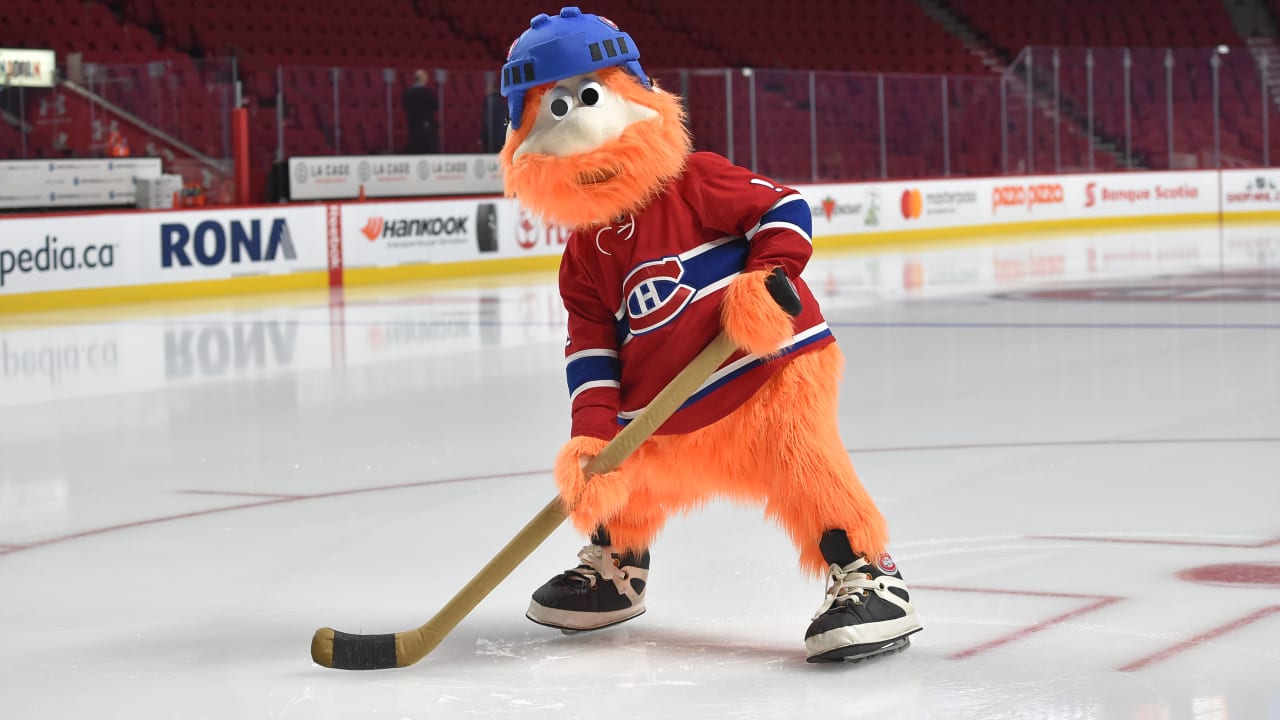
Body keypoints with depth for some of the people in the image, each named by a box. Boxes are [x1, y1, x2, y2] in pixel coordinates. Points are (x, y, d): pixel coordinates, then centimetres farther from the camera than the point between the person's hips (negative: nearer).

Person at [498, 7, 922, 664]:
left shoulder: (694, 182, -8)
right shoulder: (584, 256, 7)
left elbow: (781, 207, -6)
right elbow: (591, 349, 4)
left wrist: (768, 276, -22)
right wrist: (591, 434, -9)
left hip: (774, 364, -6)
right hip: (670, 411, 6)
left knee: (801, 461, -26)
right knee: (619, 476, 14)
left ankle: (865, 578, -22)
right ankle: (614, 568, 42)